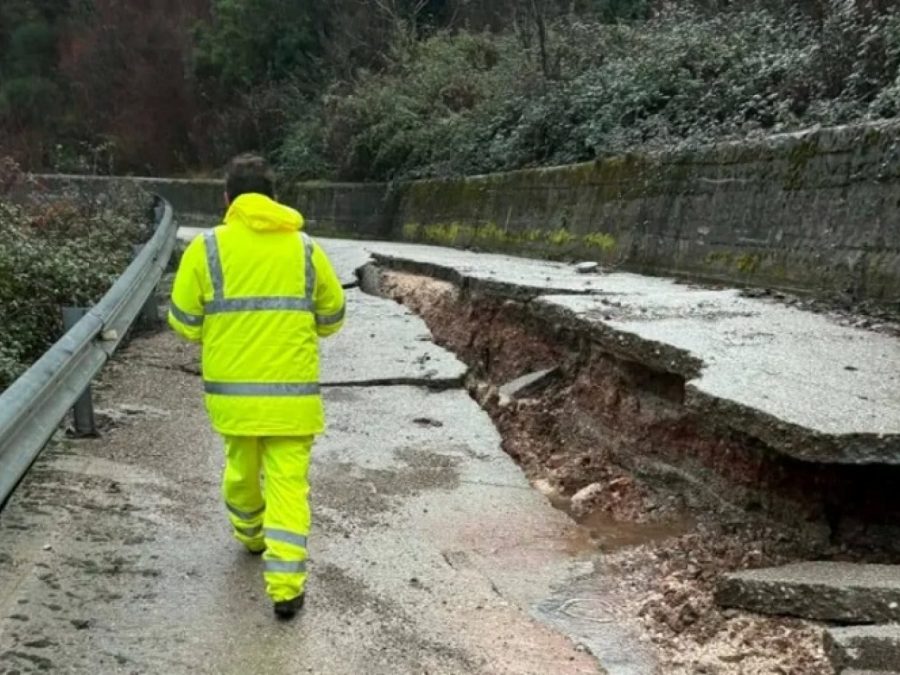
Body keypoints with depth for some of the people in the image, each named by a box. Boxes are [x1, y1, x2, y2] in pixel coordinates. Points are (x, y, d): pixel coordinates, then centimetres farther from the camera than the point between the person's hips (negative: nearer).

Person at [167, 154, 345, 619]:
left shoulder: (207, 248, -5)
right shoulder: (304, 248, -1)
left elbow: (184, 322, -2)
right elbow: (332, 318, 8)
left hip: (233, 389, 1)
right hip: (292, 391, -1)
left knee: (241, 467, 23)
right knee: (288, 482, 3)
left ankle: (250, 535, 46)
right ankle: (285, 586, -2)